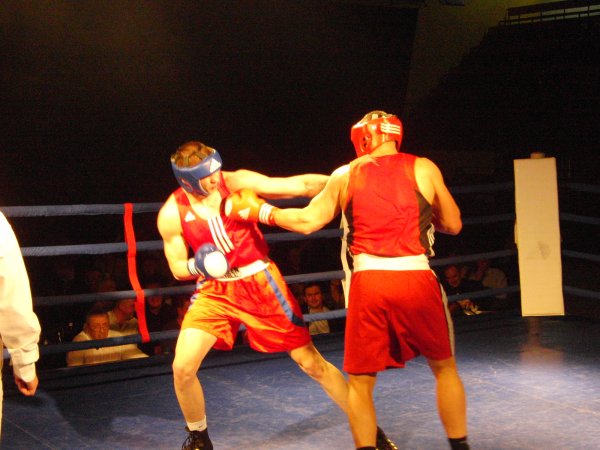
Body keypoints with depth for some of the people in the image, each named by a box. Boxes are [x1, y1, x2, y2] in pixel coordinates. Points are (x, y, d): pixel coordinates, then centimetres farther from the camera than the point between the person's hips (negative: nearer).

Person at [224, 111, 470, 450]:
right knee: (445, 368, 19)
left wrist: (258, 210, 24)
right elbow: (453, 225, 11)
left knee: (360, 381, 13)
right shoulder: (424, 168, 7)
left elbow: (306, 221, 10)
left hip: (368, 280, 0)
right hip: (416, 278, 0)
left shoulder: (347, 174, 9)